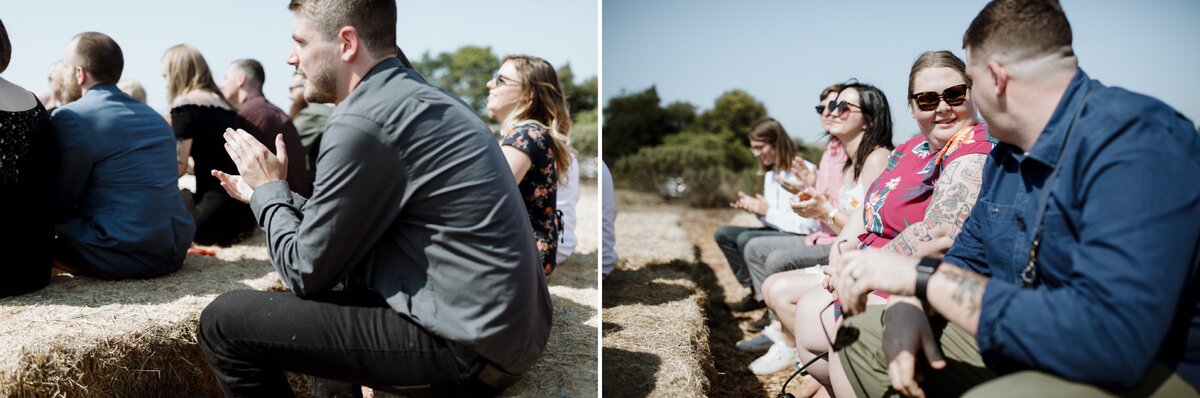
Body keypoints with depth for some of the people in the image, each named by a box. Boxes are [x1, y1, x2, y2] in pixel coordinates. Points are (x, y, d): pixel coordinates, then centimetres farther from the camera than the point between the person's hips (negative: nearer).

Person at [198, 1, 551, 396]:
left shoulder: (363, 121, -16)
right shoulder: (412, 95, 13)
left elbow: (307, 273, -8)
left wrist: (269, 189, 7)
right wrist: (268, 194, 22)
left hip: (466, 347, -10)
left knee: (224, 321, -3)